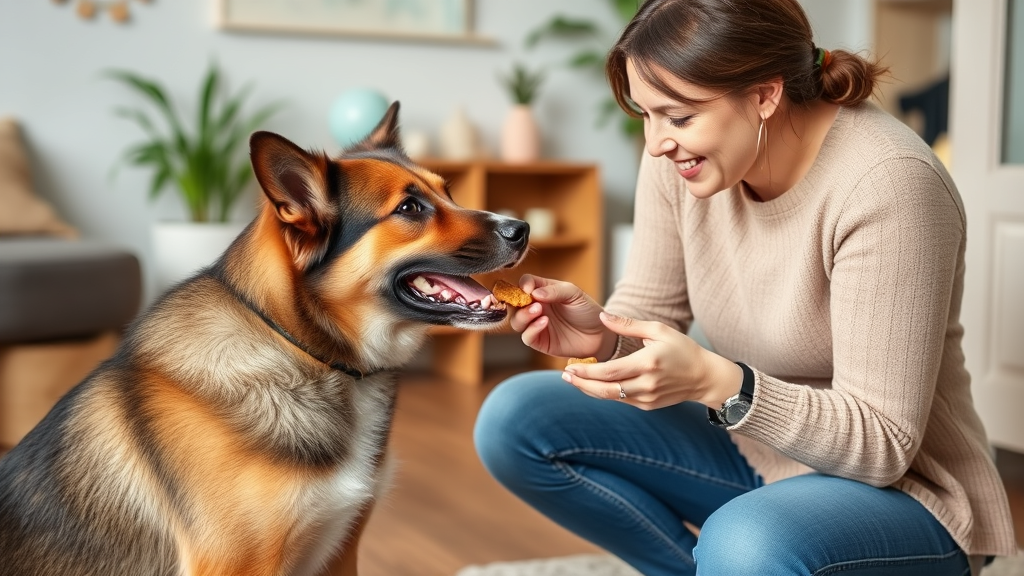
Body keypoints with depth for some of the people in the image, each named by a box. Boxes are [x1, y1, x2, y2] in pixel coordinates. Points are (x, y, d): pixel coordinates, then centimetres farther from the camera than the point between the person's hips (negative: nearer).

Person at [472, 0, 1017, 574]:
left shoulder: (888, 184, -26)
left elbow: (883, 444, -25)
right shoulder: (679, 153, -9)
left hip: (899, 487, -6)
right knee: (515, 419, -8)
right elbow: (651, 311, 2)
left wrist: (717, 383, -37)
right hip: (749, 451, 7)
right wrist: (602, 336, -21)